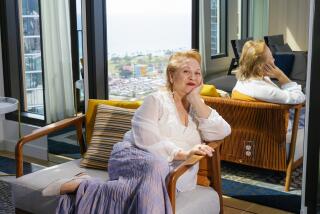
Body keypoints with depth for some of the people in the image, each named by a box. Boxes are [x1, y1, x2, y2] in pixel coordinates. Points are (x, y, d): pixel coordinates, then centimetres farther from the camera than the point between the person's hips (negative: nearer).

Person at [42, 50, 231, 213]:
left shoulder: (198, 107, 19)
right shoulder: (156, 100, 2)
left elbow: (222, 133, 3)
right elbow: (146, 139, -12)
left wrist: (196, 100, -1)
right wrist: (182, 153, -22)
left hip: (173, 170, 4)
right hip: (135, 158, -4)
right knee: (157, 169, -39)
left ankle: (87, 188, -19)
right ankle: (82, 186, -27)